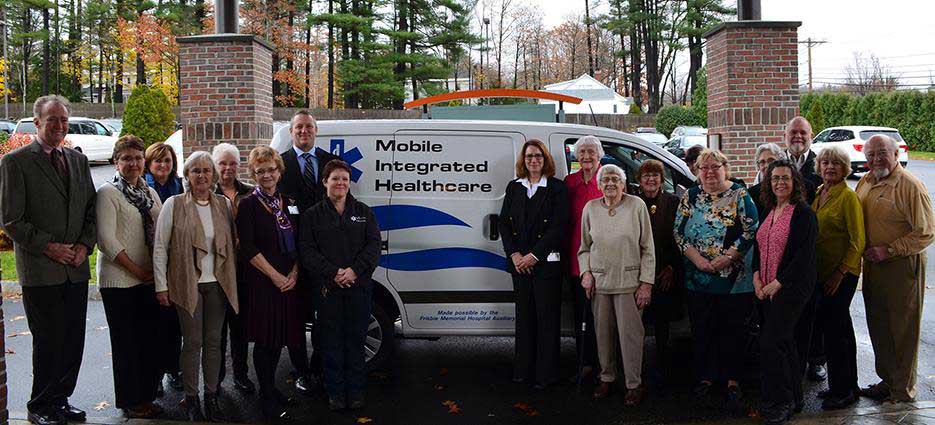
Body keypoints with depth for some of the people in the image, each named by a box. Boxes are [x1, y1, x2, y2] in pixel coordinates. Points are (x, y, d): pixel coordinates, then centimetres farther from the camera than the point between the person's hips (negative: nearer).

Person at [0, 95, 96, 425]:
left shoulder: (78, 160, 12)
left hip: (76, 269, 5)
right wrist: (48, 247, -13)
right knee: (48, 341, 2)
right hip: (40, 270, -5)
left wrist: (85, 245, -1)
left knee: (73, 341, 10)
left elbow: (91, 209, 14)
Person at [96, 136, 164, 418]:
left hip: (149, 279, 6)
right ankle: (129, 401, 16)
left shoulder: (150, 193, 11)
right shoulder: (108, 193, -8)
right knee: (126, 342, 4)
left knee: (149, 339, 11)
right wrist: (137, 270, -14)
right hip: (119, 281, -6)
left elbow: (161, 234, 14)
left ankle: (146, 395, 24)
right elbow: (106, 239, -14)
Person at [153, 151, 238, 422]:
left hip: (217, 284, 3)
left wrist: (231, 279, 7)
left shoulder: (224, 205, 6)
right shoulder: (174, 205, -4)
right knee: (192, 342, 2)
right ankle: (191, 398, 15)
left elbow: (232, 244, 13)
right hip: (187, 285, -3)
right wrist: (161, 286, -6)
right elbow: (160, 248, -3)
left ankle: (212, 396, 20)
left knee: (213, 341, 9)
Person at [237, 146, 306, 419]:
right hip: (261, 281, -5)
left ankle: (271, 389, 25)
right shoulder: (248, 205, -4)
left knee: (279, 337, 11)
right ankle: (267, 397, 10)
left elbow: (297, 244, 12)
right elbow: (248, 248, -11)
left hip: (288, 282, 5)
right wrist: (276, 276, -14)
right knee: (264, 339, 1)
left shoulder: (288, 204, 12)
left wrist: (293, 274, -3)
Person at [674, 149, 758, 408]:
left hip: (733, 277, -3)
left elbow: (751, 231, -7)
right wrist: (697, 259, -10)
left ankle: (733, 380, 14)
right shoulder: (690, 197, 7)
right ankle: (705, 377, 20)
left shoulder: (740, 195, -1)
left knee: (732, 330, 3)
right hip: (697, 277, 3)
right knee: (701, 330, 7)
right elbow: (679, 232, 3)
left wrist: (727, 257, -15)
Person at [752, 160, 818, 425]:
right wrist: (757, 276, 2)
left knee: (771, 343, -10)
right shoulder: (769, 212, 11)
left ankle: (781, 402, 3)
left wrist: (778, 283, -16)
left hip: (791, 287, -8)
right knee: (784, 342, 15)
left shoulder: (803, 213, -11)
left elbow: (804, 255, -17)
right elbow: (758, 246, 16)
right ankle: (793, 396, 27)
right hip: (767, 289, 8)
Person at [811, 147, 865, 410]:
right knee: (842, 328, 16)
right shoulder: (817, 194, 11)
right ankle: (849, 385, 27)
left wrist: (840, 273, -17)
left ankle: (842, 390, 8)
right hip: (821, 273, 8)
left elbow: (858, 241, -14)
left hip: (842, 274, -7)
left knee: (834, 330, -5)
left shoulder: (848, 196, -12)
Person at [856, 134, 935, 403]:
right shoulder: (865, 182, 8)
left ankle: (903, 390, 16)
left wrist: (888, 250, -20)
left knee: (903, 330, 4)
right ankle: (886, 380, 32)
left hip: (903, 267, -7)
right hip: (872, 265, 7)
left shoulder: (910, 186, -16)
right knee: (878, 327, 16)